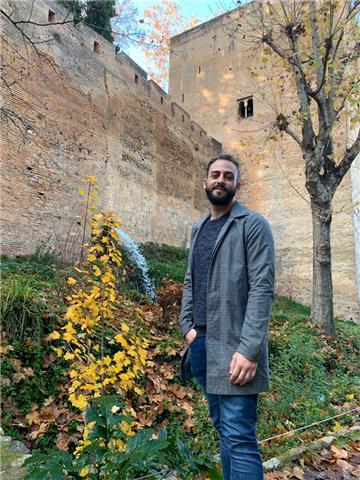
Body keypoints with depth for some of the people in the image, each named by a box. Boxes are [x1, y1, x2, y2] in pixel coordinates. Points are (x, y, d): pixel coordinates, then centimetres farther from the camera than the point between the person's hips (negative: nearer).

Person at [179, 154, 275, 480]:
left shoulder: (253, 224, -4)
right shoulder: (198, 229, 16)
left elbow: (262, 288, -13)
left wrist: (249, 350, -20)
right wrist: (187, 326, 4)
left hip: (233, 346, -6)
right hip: (200, 343, 7)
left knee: (238, 437, -4)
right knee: (222, 429, 17)